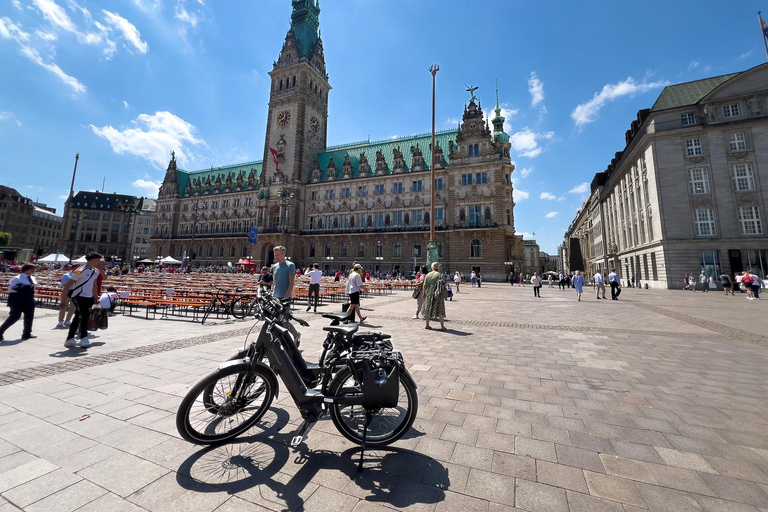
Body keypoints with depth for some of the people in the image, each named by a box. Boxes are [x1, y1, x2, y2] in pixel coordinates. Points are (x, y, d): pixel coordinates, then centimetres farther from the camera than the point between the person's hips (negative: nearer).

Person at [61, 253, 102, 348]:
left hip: (89, 297, 8)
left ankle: (69, 339, 27)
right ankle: (84, 339, -15)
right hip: (78, 296, -7)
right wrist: (63, 301, -13)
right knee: (83, 315, -18)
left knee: (78, 318, 15)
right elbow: (67, 286, -13)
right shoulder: (80, 271, -16)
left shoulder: (96, 271, 8)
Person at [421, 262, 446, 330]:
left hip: (429, 294, 2)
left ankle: (427, 325, 20)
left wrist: (424, 293, 14)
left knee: (428, 309, 14)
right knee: (440, 310, 6)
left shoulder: (428, 275, 0)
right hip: (438, 294, -2)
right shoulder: (440, 275, -7)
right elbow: (444, 285, -9)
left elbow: (425, 285, 2)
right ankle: (442, 326, 3)